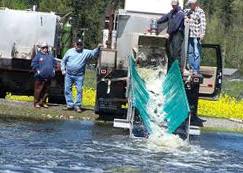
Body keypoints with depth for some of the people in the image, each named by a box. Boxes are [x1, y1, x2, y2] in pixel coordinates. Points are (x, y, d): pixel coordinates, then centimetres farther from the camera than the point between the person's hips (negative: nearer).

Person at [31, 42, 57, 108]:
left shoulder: (50, 56, 14)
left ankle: (43, 102, 18)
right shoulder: (38, 55, -1)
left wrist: (53, 69, 15)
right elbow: (33, 64, -4)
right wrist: (37, 70, -11)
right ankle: (36, 103, 1)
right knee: (38, 90, -5)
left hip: (48, 77, 5)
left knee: (46, 90, 9)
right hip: (40, 77, -5)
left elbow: (55, 63, 27)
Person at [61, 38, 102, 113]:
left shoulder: (85, 52, 2)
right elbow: (63, 61, 14)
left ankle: (77, 105, 1)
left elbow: (94, 53, -8)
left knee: (79, 90, -5)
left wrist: (98, 48, -26)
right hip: (68, 75, 2)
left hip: (79, 76, -2)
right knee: (67, 90, 4)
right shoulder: (70, 51, 8)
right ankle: (70, 104, 12)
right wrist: (63, 69, 4)